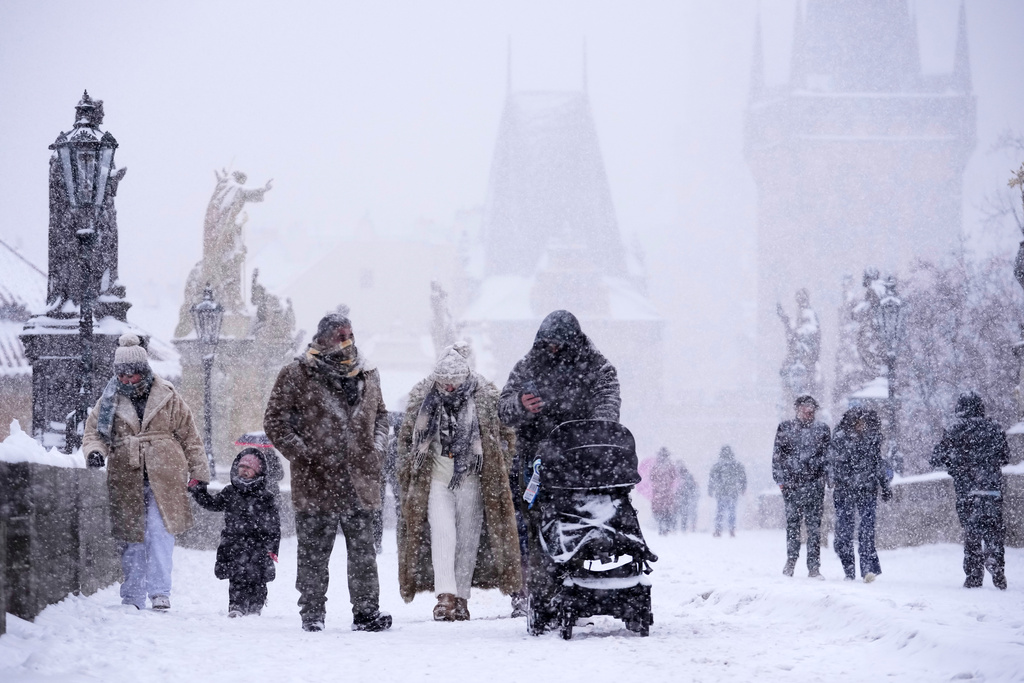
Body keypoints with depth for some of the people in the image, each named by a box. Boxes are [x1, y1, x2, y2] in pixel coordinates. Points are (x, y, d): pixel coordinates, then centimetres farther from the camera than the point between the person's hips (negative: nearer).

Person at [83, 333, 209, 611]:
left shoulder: (168, 398, 4)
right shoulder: (110, 401, 8)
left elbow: (189, 435, 10)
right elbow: (93, 431, 13)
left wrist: (198, 472, 10)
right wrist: (95, 451, -10)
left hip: (164, 478, -2)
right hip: (125, 480, 2)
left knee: (159, 532, -14)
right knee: (132, 537, 4)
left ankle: (160, 591, -11)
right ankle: (132, 597, 11)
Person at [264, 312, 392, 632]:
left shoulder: (367, 375, 13)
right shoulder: (296, 375, -2)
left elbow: (380, 414, 27)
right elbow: (275, 420, -1)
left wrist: (377, 448, 10)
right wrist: (303, 454, -10)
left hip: (360, 482, 4)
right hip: (316, 483, -4)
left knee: (363, 552, 4)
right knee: (314, 552, 1)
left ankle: (367, 611, 9)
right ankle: (312, 614, 9)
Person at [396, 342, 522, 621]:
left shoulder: (486, 397, -2)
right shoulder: (422, 398, 2)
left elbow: (506, 434, 10)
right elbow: (407, 438, 14)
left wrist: (495, 468, 2)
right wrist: (408, 473, 10)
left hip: (472, 477, 0)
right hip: (435, 476, 0)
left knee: (469, 536, 2)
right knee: (442, 532, -15)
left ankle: (462, 598, 10)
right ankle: (445, 596, -22)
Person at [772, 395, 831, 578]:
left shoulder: (822, 429, 11)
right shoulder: (785, 428, 10)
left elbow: (828, 455, 11)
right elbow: (778, 455, 8)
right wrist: (780, 478, -1)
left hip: (815, 483, 0)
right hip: (791, 483, 0)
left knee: (814, 525, -3)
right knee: (792, 523, 3)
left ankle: (814, 566, -2)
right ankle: (791, 560, 17)